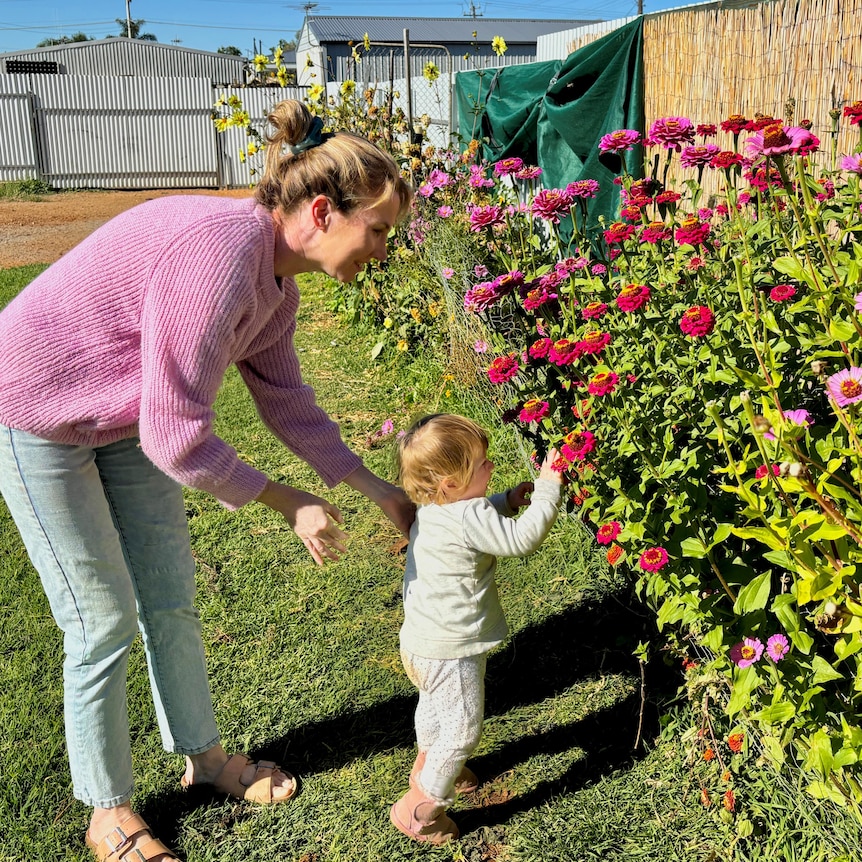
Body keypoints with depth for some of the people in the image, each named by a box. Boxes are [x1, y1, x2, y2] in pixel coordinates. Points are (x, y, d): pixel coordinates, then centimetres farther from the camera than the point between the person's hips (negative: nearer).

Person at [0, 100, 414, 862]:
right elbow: (174, 435, -31)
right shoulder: (221, 253, -34)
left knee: (171, 596, 14)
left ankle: (203, 756, 34)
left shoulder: (276, 282, -5)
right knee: (105, 619, 1)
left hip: (125, 420, 8)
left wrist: (379, 490, 7)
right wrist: (290, 504, -21)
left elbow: (286, 403, 7)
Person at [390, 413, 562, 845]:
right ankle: (419, 807, 20)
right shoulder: (468, 518, -31)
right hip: (450, 650, -10)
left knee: (435, 705, 32)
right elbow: (521, 539, -31)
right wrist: (547, 488, -22)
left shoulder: (435, 508, -2)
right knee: (461, 727, 8)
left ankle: (428, 764, 57)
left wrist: (507, 501, 2)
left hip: (423, 639, 10)